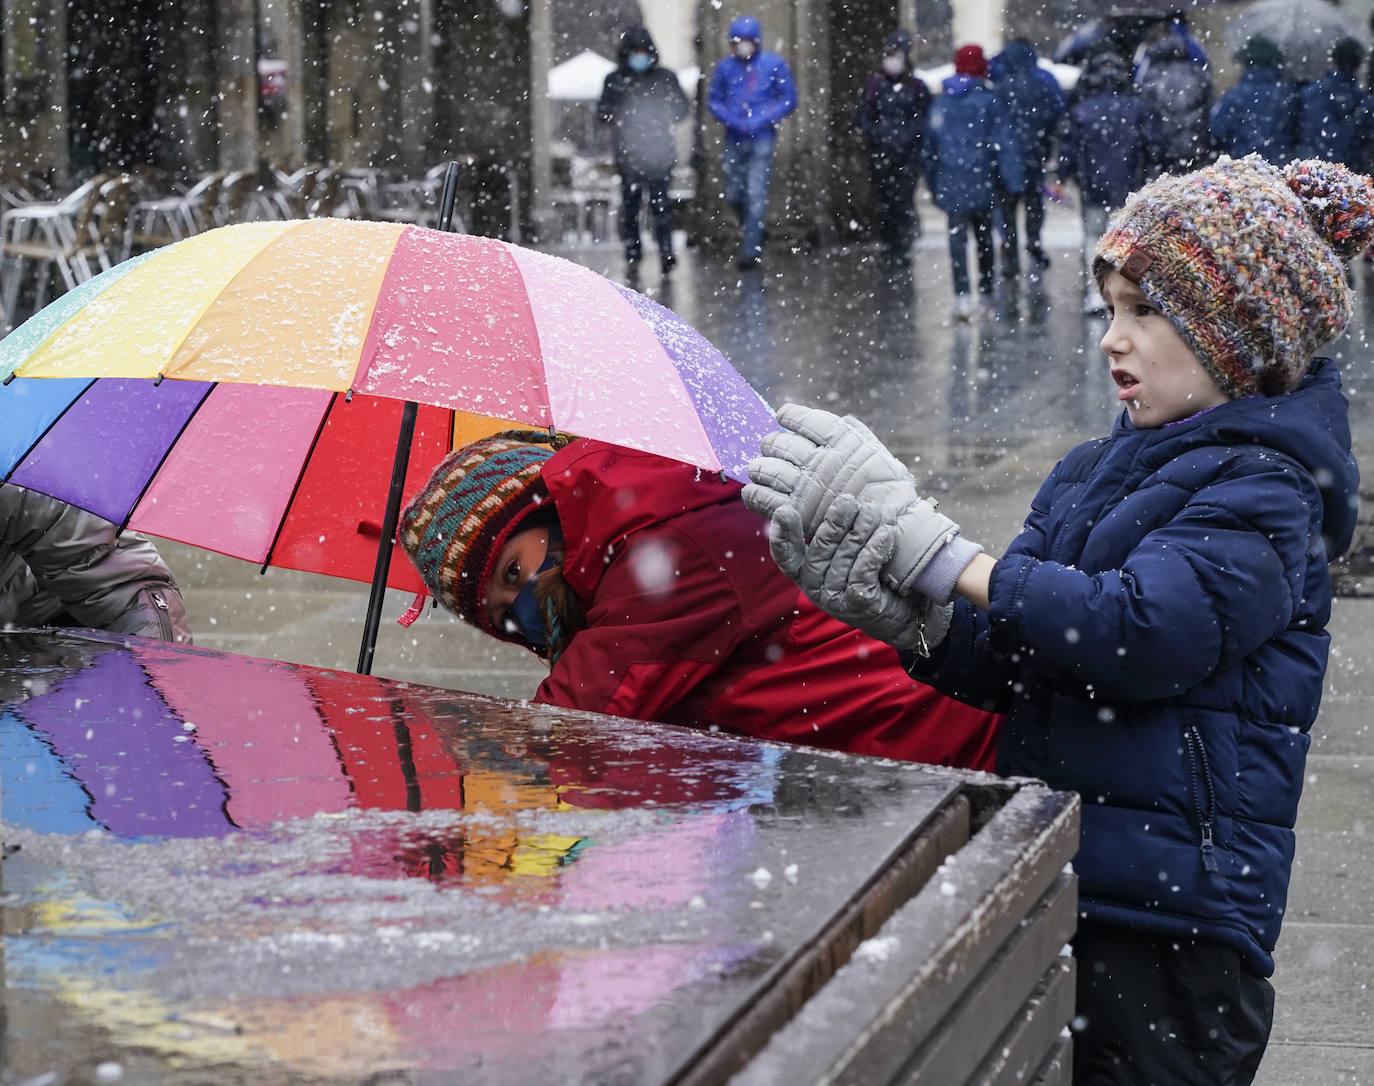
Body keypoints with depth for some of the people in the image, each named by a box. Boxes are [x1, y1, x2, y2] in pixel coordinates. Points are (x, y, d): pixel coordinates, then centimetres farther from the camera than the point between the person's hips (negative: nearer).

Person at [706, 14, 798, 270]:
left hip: (762, 138, -3)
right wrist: (732, 119, -9)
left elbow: (788, 99, 0)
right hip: (734, 140, 3)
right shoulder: (725, 67, 3)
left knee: (756, 195, -10)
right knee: (733, 195, 8)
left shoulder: (774, 65, -3)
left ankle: (751, 249, -8)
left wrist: (762, 120, -12)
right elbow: (713, 100, 10)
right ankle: (748, 229, 36)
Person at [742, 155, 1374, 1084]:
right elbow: (1002, 662, 9)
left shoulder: (1264, 486, -9)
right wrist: (906, 616, -12)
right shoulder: (1096, 473, 14)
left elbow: (1146, 628, -25)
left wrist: (939, 554, -21)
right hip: (1053, 893, 8)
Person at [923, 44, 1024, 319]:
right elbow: (1004, 143, -8)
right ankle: (986, 291, 22)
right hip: (981, 181, -1)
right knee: (983, 236, 14)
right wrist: (1014, 181, -7)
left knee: (957, 236, -4)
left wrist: (933, 183, 19)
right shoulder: (988, 101, -5)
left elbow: (929, 146, 12)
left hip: (949, 182, 1)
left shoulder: (940, 103, 7)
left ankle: (962, 294, -19)